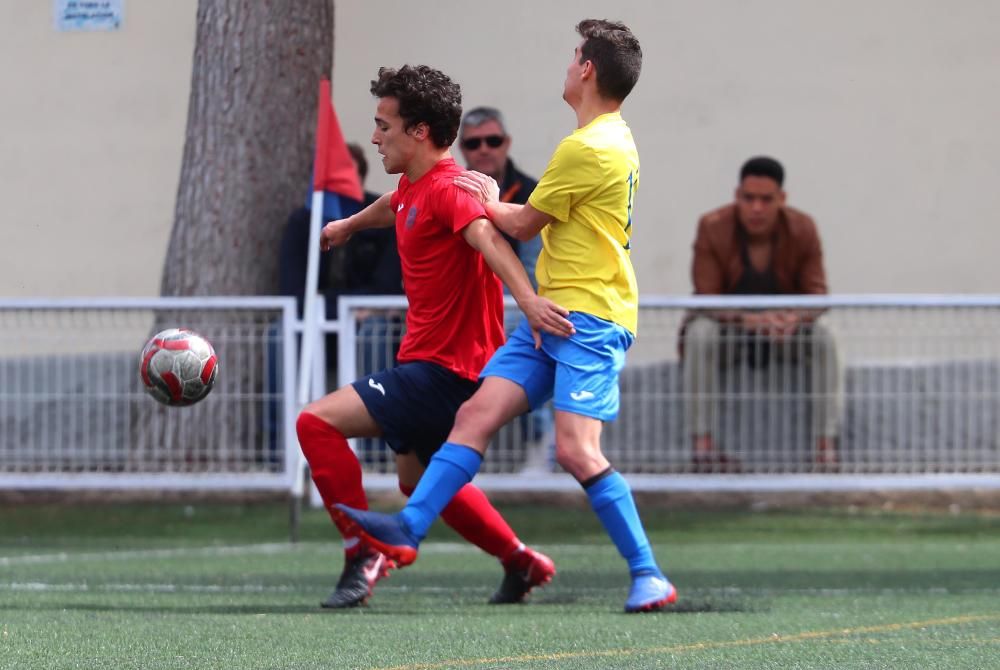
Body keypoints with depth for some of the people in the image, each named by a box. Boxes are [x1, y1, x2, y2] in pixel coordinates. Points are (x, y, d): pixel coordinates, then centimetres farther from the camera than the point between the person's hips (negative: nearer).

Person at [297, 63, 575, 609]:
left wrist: (527, 299, -57)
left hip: (444, 373, -11)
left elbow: (488, 238, -39)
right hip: (434, 360, 11)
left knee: (316, 422, -19)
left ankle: (363, 554, -12)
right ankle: (521, 564, 38)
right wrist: (349, 225, 56)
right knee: (418, 478, 29)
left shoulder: (448, 190, -20)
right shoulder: (413, 186, 9)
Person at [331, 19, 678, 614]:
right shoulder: (617, 141, 16)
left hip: (591, 319, -10)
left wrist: (487, 204, 15)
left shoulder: (586, 149, -15)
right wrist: (496, 202, 14)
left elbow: (524, 224, -4)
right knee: (478, 413, 0)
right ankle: (409, 530, -5)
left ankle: (649, 577, -10)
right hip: (555, 315, 10)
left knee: (577, 451, -16)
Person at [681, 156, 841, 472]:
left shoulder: (802, 229, -11)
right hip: (727, 330, -2)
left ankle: (826, 446, -29)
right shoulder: (713, 227, -18)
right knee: (701, 333, -36)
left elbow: (816, 293, -12)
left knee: (823, 338, -27)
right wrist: (748, 319, -41)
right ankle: (701, 443, -38)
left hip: (783, 328, 2)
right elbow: (706, 298, -21)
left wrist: (795, 318, -37)